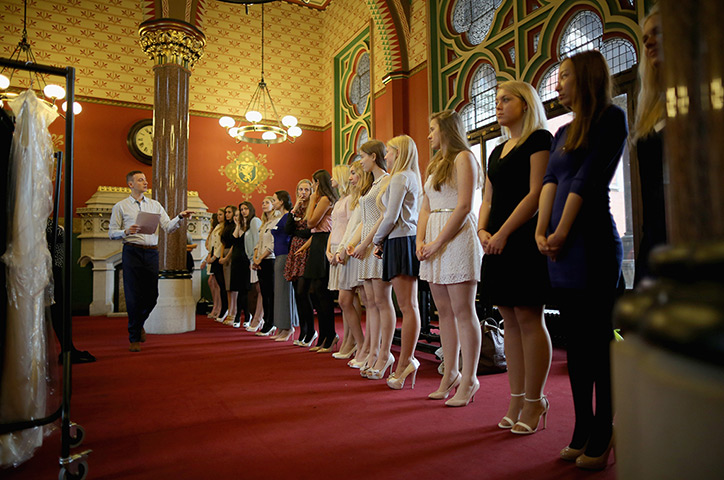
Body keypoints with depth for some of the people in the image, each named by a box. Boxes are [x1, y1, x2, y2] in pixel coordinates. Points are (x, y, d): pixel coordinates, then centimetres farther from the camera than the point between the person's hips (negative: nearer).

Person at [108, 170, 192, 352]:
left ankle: (139, 324, 34)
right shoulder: (120, 206, 6)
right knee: (134, 296, -2)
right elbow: (112, 233, 3)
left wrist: (180, 217, -10)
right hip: (132, 252, -3)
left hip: (152, 253, 3)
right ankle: (134, 337, 11)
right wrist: (126, 231, -16)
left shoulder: (155, 205, 15)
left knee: (152, 295, 5)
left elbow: (168, 228, 7)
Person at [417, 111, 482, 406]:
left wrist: (438, 242, -15)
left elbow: (464, 207, -13)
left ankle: (469, 379, 3)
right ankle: (451, 374, 18)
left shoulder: (463, 158, -2)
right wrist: (420, 241, 3)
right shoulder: (435, 165, 23)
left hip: (457, 237, -8)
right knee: (444, 311, 9)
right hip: (434, 242, 8)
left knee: (463, 311, -5)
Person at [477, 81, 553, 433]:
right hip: (497, 242, 8)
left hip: (524, 239, -7)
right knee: (510, 320, 7)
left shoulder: (539, 139, -1)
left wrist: (503, 232, -16)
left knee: (528, 318, -5)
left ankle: (534, 402, 6)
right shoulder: (498, 151, 22)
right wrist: (482, 231, 0)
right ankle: (517, 400, 15)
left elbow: (537, 193, -12)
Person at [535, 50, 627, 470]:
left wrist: (562, 232, -13)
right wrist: (542, 231, -5)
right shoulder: (563, 133, 20)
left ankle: (602, 437, 12)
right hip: (561, 247, 8)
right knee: (576, 341, 10)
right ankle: (583, 431, 20)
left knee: (598, 340, -1)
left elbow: (586, 179, -11)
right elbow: (551, 181, 7)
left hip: (593, 243, -8)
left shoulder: (611, 118, -2)